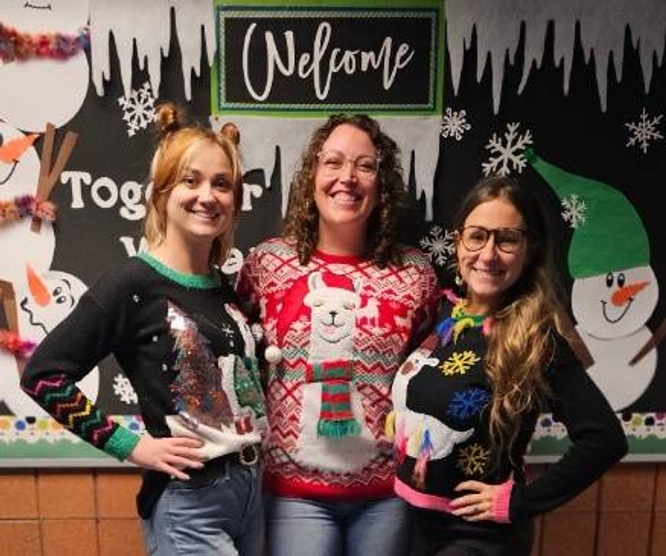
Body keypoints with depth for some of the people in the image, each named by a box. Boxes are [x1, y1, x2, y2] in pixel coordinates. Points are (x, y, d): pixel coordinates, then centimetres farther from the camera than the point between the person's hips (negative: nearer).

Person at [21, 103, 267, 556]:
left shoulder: (228, 288, 4)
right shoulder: (133, 284, -14)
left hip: (251, 489, 6)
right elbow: (43, 374, -15)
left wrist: (256, 432, 3)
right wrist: (132, 446, -14)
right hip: (186, 504, -6)